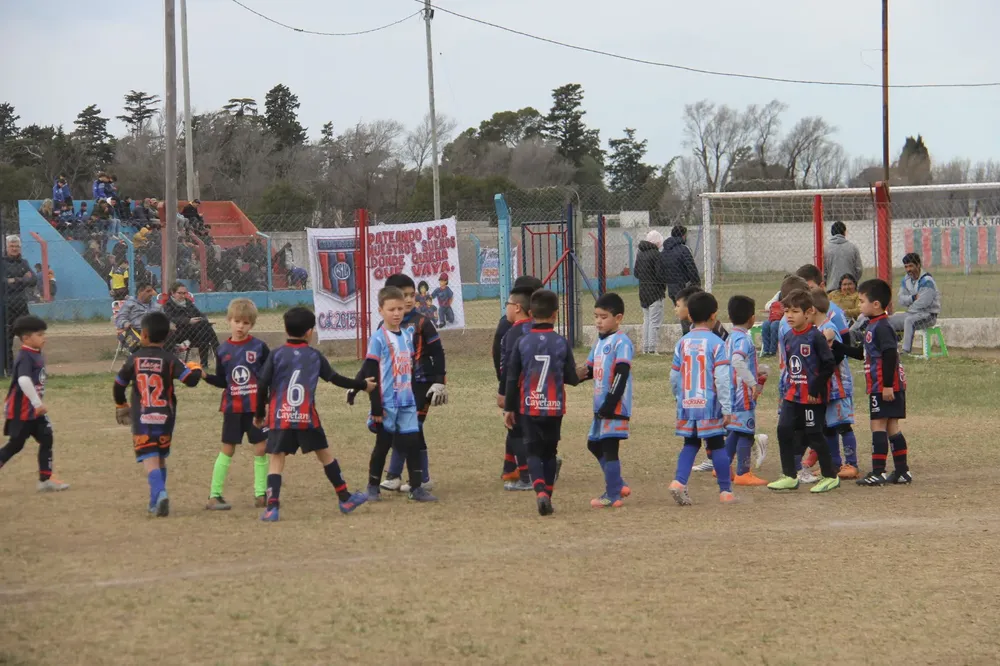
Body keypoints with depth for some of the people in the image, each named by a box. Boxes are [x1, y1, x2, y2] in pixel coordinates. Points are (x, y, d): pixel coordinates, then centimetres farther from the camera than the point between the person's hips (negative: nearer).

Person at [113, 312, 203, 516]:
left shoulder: (134, 359, -2)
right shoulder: (169, 359, -6)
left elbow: (118, 387, 6)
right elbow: (190, 379, -14)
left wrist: (121, 406, 27)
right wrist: (196, 369, 10)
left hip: (142, 419, -2)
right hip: (165, 418, 2)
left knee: (150, 459, -8)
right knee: (161, 457, 19)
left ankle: (159, 494, -33)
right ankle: (156, 502, 23)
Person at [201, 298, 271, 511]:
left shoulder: (259, 347, -3)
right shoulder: (223, 350, 3)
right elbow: (222, 381, 8)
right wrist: (205, 377, -9)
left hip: (257, 407, -1)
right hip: (232, 407, 1)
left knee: (261, 449, 2)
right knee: (227, 449, 2)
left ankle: (260, 493, 13)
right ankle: (214, 495, 5)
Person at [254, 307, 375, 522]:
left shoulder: (276, 355, 1)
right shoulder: (315, 356, 5)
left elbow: (262, 386, -3)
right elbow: (336, 379, 13)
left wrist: (259, 414, 8)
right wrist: (363, 385, 28)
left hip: (279, 417, -1)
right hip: (307, 417, 1)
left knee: (276, 459, -1)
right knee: (324, 453, 16)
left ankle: (272, 506, -15)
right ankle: (345, 498, 25)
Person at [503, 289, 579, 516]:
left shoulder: (522, 342, -5)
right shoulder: (561, 343, -6)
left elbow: (512, 378, -1)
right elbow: (572, 378, -1)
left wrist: (509, 408, 7)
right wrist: (576, 375, 24)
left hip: (528, 407, 0)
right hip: (554, 407, 0)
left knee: (534, 452, 2)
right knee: (549, 452, 15)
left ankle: (540, 491, -21)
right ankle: (547, 495, 15)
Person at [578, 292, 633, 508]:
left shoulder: (621, 342, -12)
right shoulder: (599, 342, 17)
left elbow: (621, 374, -18)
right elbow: (590, 370, 20)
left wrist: (610, 404, -22)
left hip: (615, 407, -10)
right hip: (600, 407, 10)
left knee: (609, 447, -8)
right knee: (594, 444, 17)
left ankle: (612, 496, -3)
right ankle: (618, 486, 26)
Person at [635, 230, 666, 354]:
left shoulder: (640, 254, 9)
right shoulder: (655, 254, -15)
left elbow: (636, 273, 14)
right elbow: (660, 274, -18)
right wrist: (664, 286, -2)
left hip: (643, 291, 7)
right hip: (655, 291, -7)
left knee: (646, 319, 15)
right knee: (655, 320, -4)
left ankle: (645, 348, 16)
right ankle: (652, 348, -8)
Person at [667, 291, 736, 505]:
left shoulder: (682, 343, 4)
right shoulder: (716, 343, -9)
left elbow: (674, 377, 9)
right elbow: (723, 378, -13)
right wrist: (727, 408, -11)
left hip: (687, 406, 4)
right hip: (709, 406, -4)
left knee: (690, 444, 13)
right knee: (717, 445, 4)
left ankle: (679, 481, -5)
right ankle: (725, 491, 9)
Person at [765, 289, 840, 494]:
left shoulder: (815, 337, -14)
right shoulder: (787, 337, 8)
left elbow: (828, 365, -14)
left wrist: (815, 388, -16)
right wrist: (787, 388, 12)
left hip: (812, 397, -7)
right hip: (791, 395, 7)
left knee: (814, 435, -1)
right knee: (784, 431, 1)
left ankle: (830, 476, 12)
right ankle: (789, 476, 10)